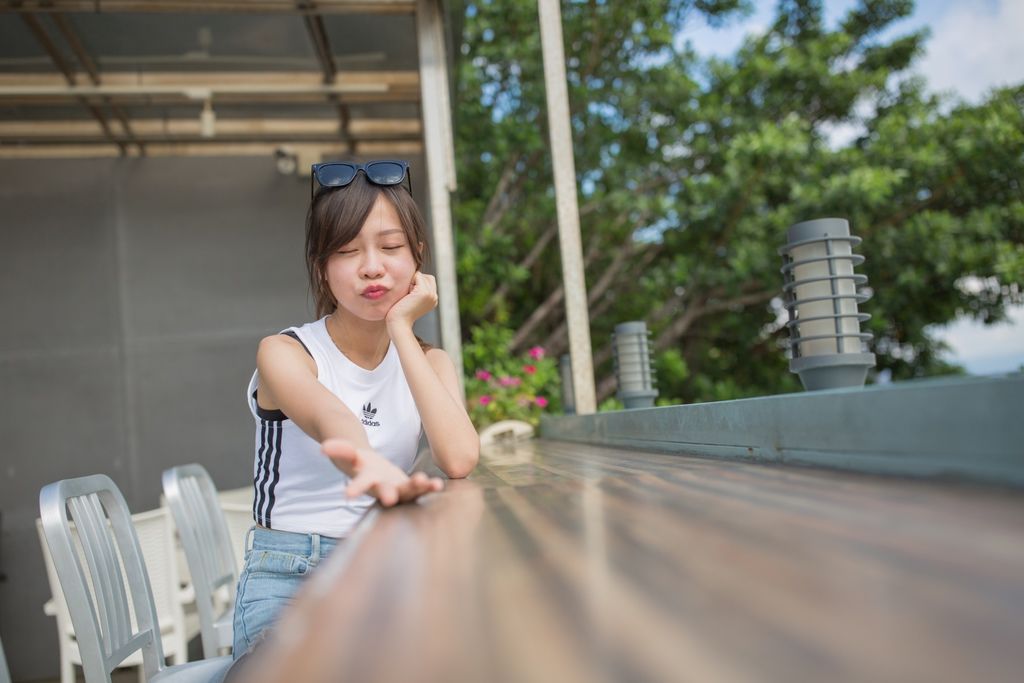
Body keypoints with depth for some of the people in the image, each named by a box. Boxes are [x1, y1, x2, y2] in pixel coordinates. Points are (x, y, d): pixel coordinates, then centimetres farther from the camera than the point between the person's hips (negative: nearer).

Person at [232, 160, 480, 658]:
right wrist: (372, 466, -57)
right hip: (288, 579, -4)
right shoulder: (284, 353, -8)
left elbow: (460, 460, -19)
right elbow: (330, 420, -33)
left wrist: (400, 328, -15)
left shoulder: (429, 363, 3)